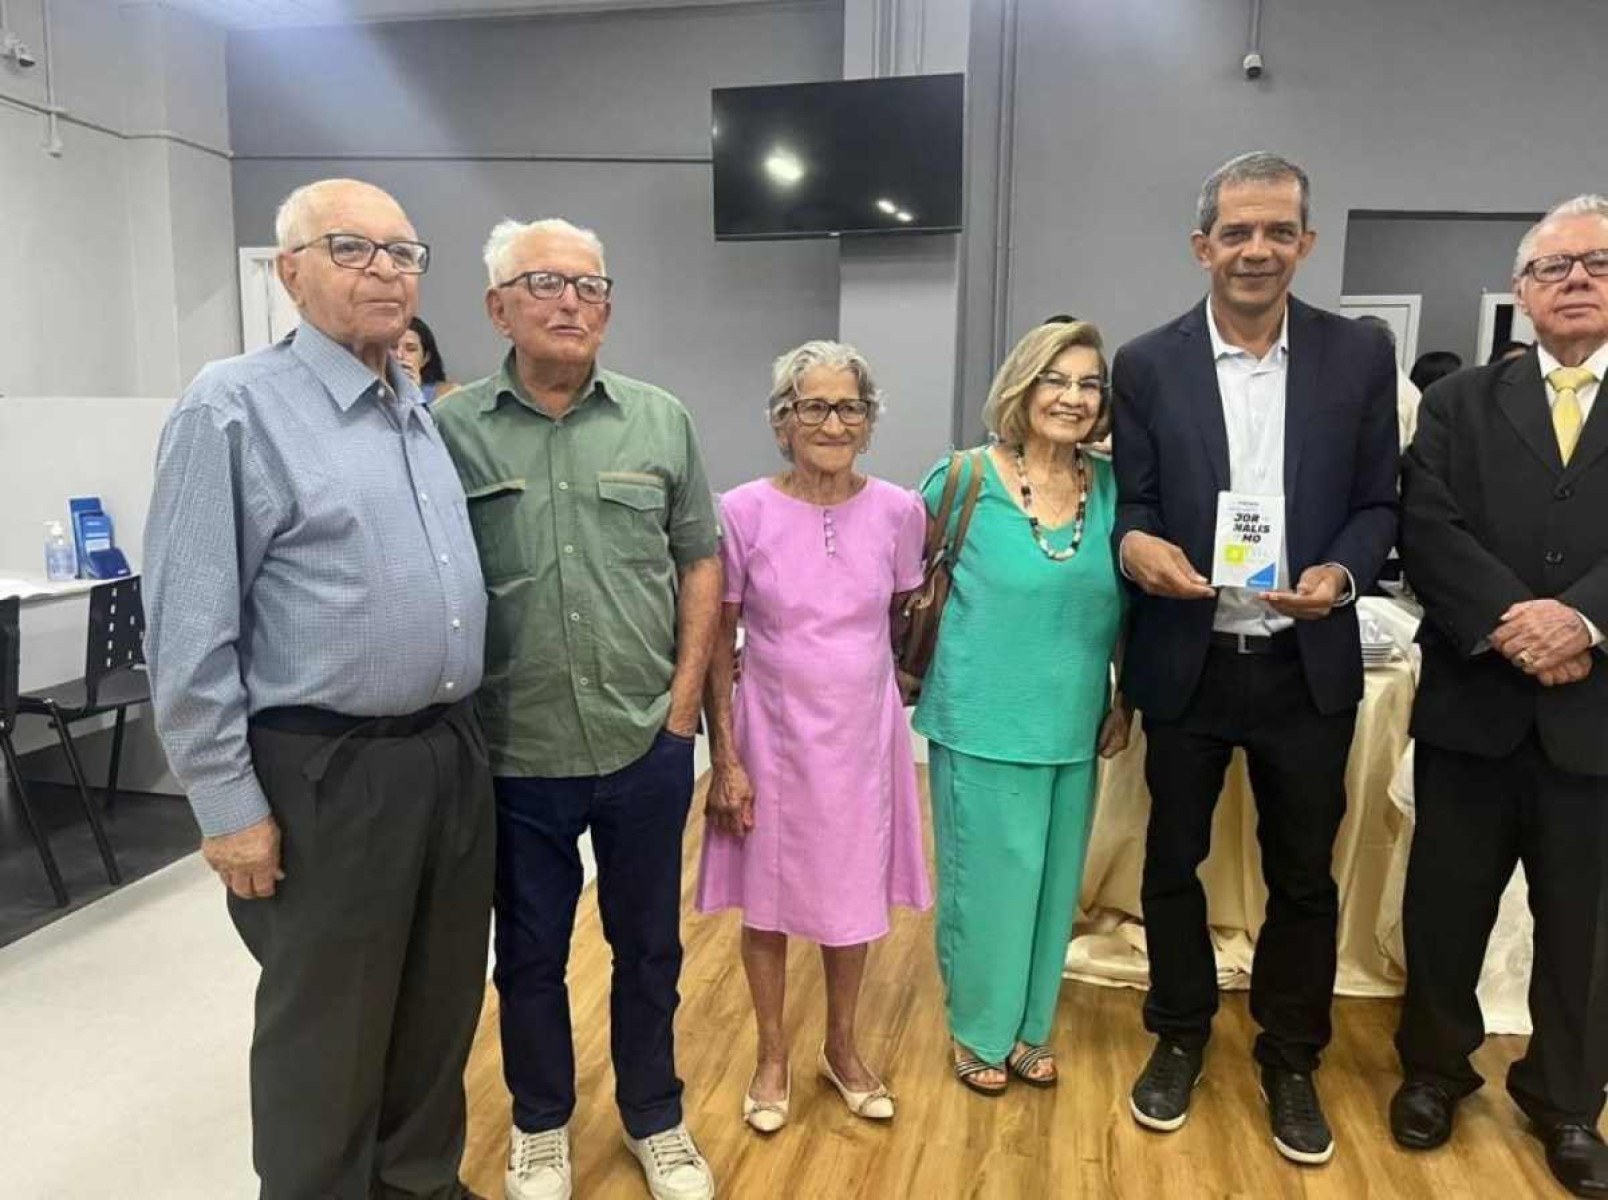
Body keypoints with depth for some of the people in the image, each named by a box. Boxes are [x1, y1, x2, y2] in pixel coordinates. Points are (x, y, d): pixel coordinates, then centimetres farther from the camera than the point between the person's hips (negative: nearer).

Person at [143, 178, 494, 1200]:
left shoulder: (434, 416, 10)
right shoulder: (235, 408, -10)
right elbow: (190, 631, -13)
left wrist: (463, 730, 14)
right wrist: (228, 803, -13)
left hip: (454, 757, 7)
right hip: (325, 774, -6)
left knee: (441, 1009, 20)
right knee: (326, 1036, 11)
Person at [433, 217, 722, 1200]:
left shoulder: (662, 420, 1)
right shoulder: (450, 429, -5)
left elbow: (701, 561, 6)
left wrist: (685, 698, 0)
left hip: (647, 747, 2)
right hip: (513, 756, -1)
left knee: (649, 945, 17)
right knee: (530, 954, 17)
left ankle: (656, 1120, 39)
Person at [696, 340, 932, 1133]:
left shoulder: (899, 511, -7)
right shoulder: (742, 512, -12)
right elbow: (717, 642, -8)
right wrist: (724, 756, -9)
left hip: (863, 733, 2)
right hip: (772, 734, -2)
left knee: (853, 895, 15)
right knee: (767, 897, 12)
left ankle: (842, 1048, 39)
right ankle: (772, 1058, 34)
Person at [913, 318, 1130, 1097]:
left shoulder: (1111, 489, 0)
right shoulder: (963, 480, -12)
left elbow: (1130, 603, 11)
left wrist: (1127, 701, 9)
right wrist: (916, 675, 1)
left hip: (1074, 724, 5)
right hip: (984, 721, -4)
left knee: (1052, 881, 17)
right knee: (985, 879, 8)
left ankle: (1031, 1027, 38)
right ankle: (979, 1031, 31)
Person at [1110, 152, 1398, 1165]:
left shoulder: (1360, 356, 0)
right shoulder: (1147, 364, -2)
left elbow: (1380, 503, 2)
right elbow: (1132, 504, 0)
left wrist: (1341, 574, -17)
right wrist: (1134, 544, -23)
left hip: (1308, 667, 1)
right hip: (1187, 663, 0)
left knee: (1304, 877, 13)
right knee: (1173, 864, 14)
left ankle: (1291, 1062, 35)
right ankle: (1180, 1038, 36)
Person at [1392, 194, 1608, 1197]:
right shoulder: (1460, 403, 6)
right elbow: (1428, 532, -7)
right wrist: (1508, 621, -20)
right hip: (1473, 705, 1)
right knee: (1445, 906, 13)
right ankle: (1435, 1066, 35)